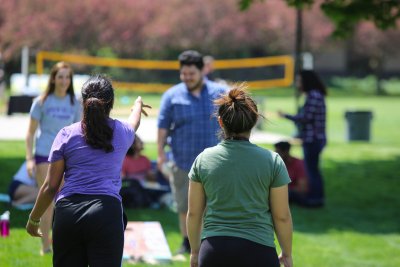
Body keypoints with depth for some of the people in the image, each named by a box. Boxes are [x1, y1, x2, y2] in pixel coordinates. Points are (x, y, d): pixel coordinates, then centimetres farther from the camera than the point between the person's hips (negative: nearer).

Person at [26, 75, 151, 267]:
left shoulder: (66, 134, 8)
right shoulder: (122, 132, 12)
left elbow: (50, 187, 7)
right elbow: (133, 123, 41)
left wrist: (33, 220, 19)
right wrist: (138, 105, 64)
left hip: (68, 213, 1)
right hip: (107, 213, -1)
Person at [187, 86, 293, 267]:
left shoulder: (203, 159, 2)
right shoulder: (272, 161, -4)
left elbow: (193, 213, 7)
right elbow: (282, 216, 0)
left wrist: (195, 251, 20)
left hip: (213, 251, 2)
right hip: (258, 252, -2)